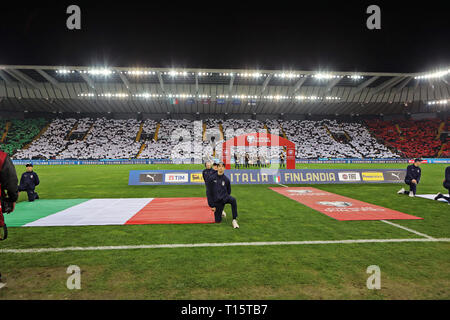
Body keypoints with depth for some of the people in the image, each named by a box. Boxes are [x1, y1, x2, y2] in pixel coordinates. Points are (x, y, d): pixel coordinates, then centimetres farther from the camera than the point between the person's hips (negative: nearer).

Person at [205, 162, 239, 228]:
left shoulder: (226, 179, -4)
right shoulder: (211, 178, -9)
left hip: (224, 197, 0)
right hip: (216, 200, 0)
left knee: (233, 200, -35)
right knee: (218, 221, 4)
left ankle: (234, 220, -26)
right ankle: (221, 213, 40)